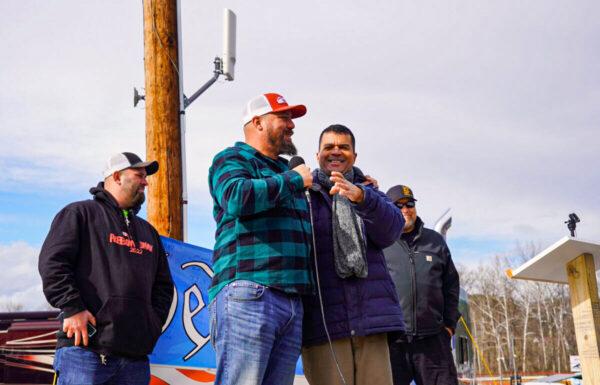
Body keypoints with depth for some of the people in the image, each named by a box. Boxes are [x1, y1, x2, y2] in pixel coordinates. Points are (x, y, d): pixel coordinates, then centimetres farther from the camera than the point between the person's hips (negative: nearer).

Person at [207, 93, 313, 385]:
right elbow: (237, 198, -17)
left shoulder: (288, 170, 29)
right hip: (247, 293, -7)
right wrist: (293, 179, -5)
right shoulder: (232, 158, 6)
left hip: (292, 300, 8)